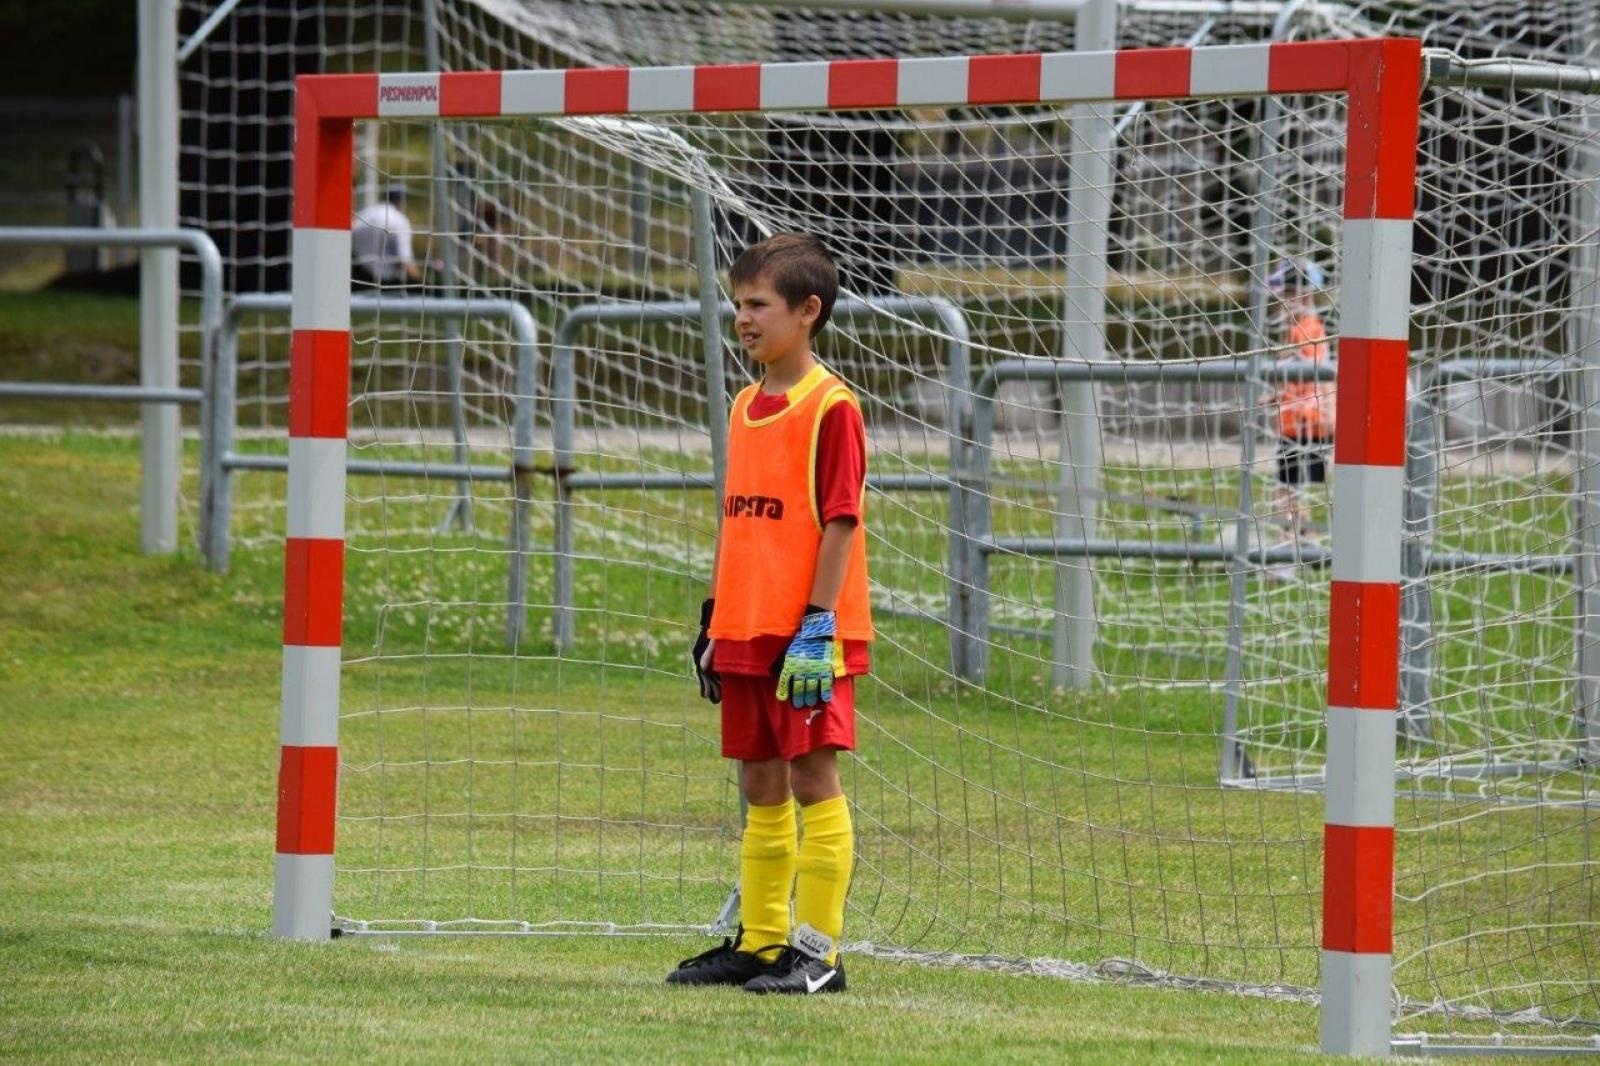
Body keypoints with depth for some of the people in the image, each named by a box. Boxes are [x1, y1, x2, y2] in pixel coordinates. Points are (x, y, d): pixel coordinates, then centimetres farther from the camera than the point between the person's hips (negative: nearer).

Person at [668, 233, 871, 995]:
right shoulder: (746, 408, 13)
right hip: (745, 631, 8)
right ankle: (758, 943, 18)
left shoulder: (830, 407, -10)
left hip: (805, 638, -8)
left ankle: (817, 951, -3)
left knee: (813, 780, -5)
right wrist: (714, 621, 16)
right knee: (760, 788, 12)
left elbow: (840, 523, -14)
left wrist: (818, 627, -18)